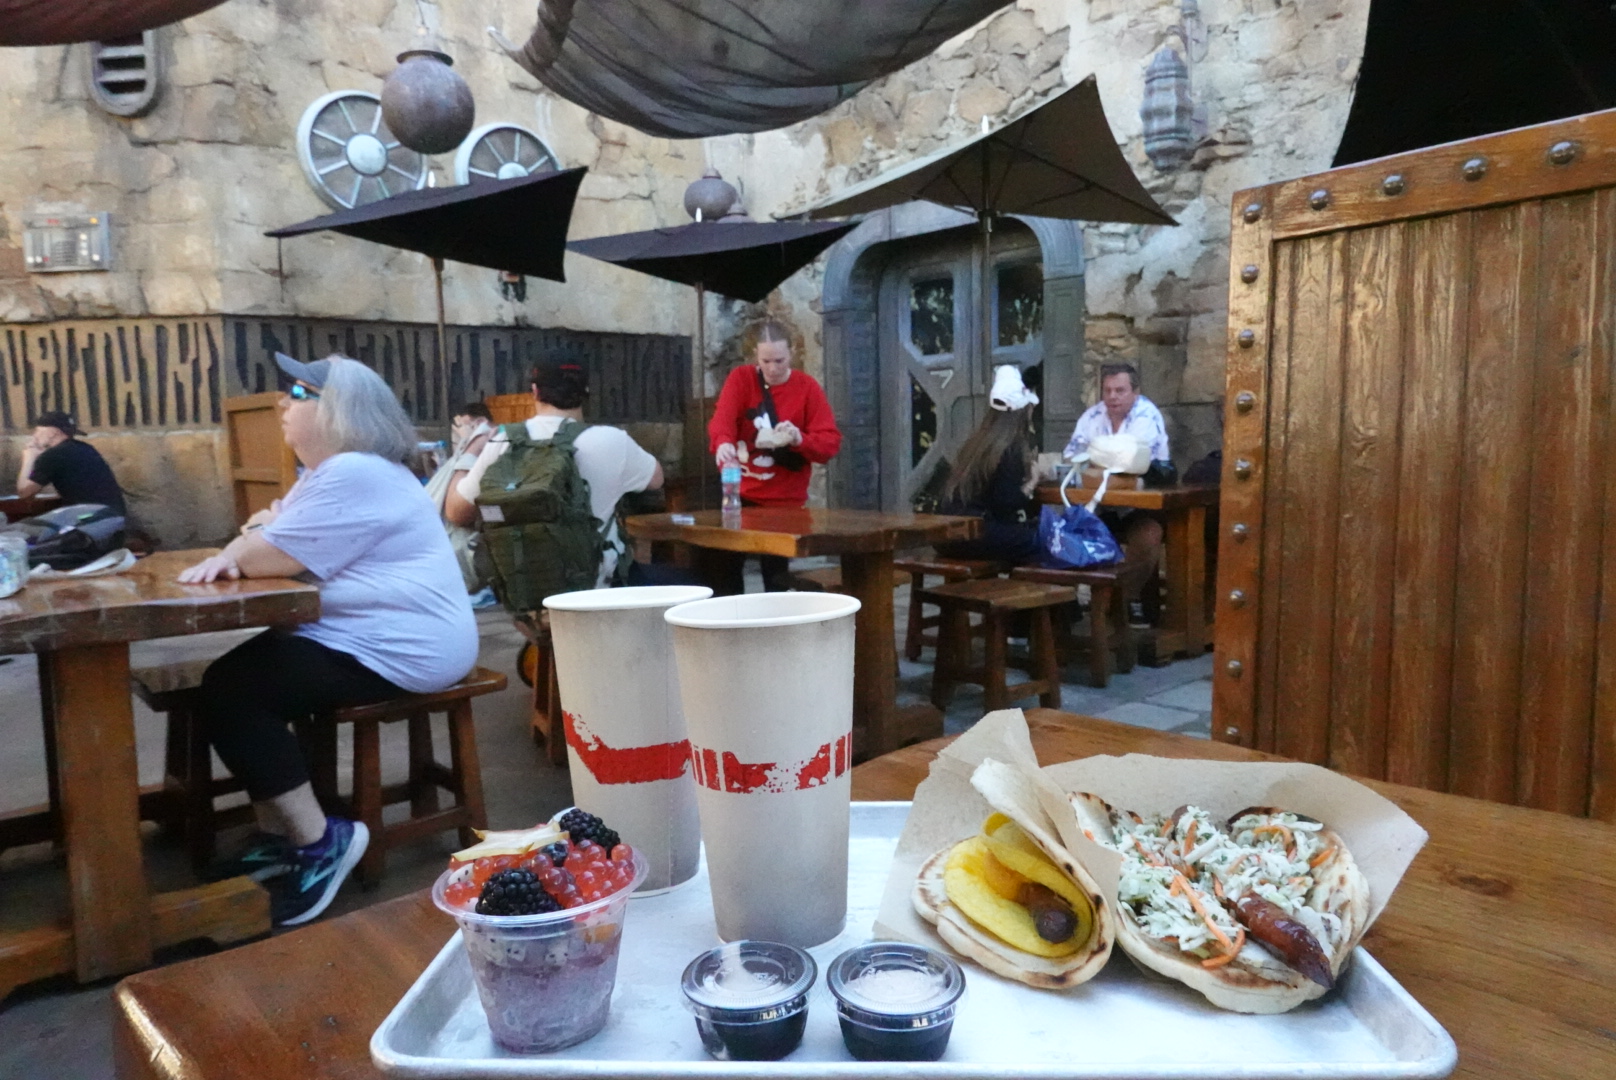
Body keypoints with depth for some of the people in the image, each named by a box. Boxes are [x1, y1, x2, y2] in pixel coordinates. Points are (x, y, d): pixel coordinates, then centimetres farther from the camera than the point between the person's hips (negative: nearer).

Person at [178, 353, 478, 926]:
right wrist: (231, 553, -7)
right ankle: (279, 833, 17)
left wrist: (265, 531, 3)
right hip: (363, 638, 11)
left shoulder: (353, 475, -20)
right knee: (235, 676, 13)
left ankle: (318, 841, -6)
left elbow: (269, 557, -20)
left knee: (227, 692, -12)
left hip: (399, 651, -11)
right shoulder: (331, 470, 17)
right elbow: (261, 541, 16)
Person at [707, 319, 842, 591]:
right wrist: (723, 443, -42)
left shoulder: (807, 387, -4)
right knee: (726, 569, 7)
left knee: (776, 574, 3)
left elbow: (831, 442, -9)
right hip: (739, 495, 1)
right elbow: (722, 419, -19)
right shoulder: (740, 379, -3)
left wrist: (800, 439, -29)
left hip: (785, 500, -1)